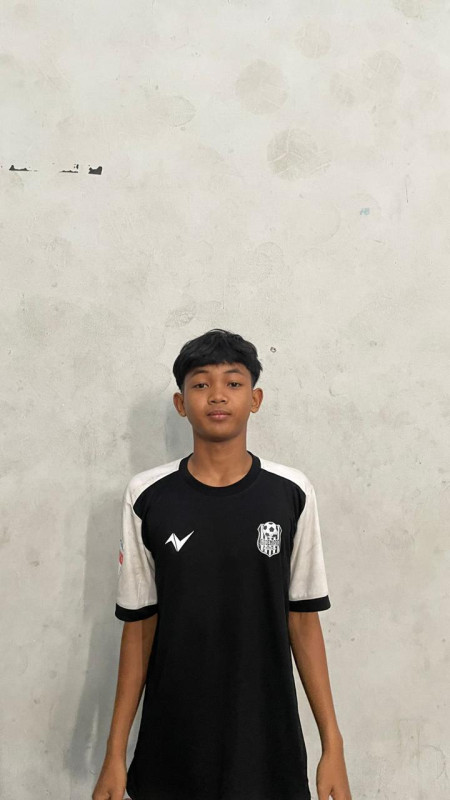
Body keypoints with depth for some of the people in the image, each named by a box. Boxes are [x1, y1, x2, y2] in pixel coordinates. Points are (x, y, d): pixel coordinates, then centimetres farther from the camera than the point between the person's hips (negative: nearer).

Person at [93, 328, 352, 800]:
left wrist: (332, 745, -1)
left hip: (268, 740, 0)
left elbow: (303, 619, -1)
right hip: (172, 743, 0)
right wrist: (115, 752, 0)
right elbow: (139, 625, -1)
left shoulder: (291, 493, -6)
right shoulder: (147, 497, -7)